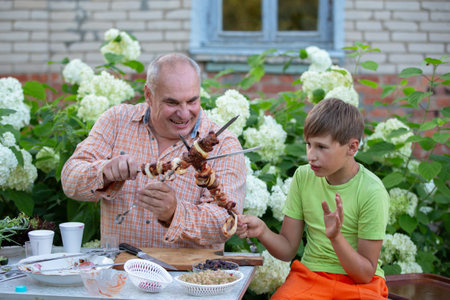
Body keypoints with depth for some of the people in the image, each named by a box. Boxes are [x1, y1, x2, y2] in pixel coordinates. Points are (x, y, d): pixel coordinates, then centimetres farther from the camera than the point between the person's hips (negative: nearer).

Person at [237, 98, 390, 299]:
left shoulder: (371, 192, -12)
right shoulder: (303, 177, 1)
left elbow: (365, 273, -9)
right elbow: (287, 250, 5)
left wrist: (335, 237, -24)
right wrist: (262, 231, -14)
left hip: (359, 283, -2)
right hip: (310, 275, 2)